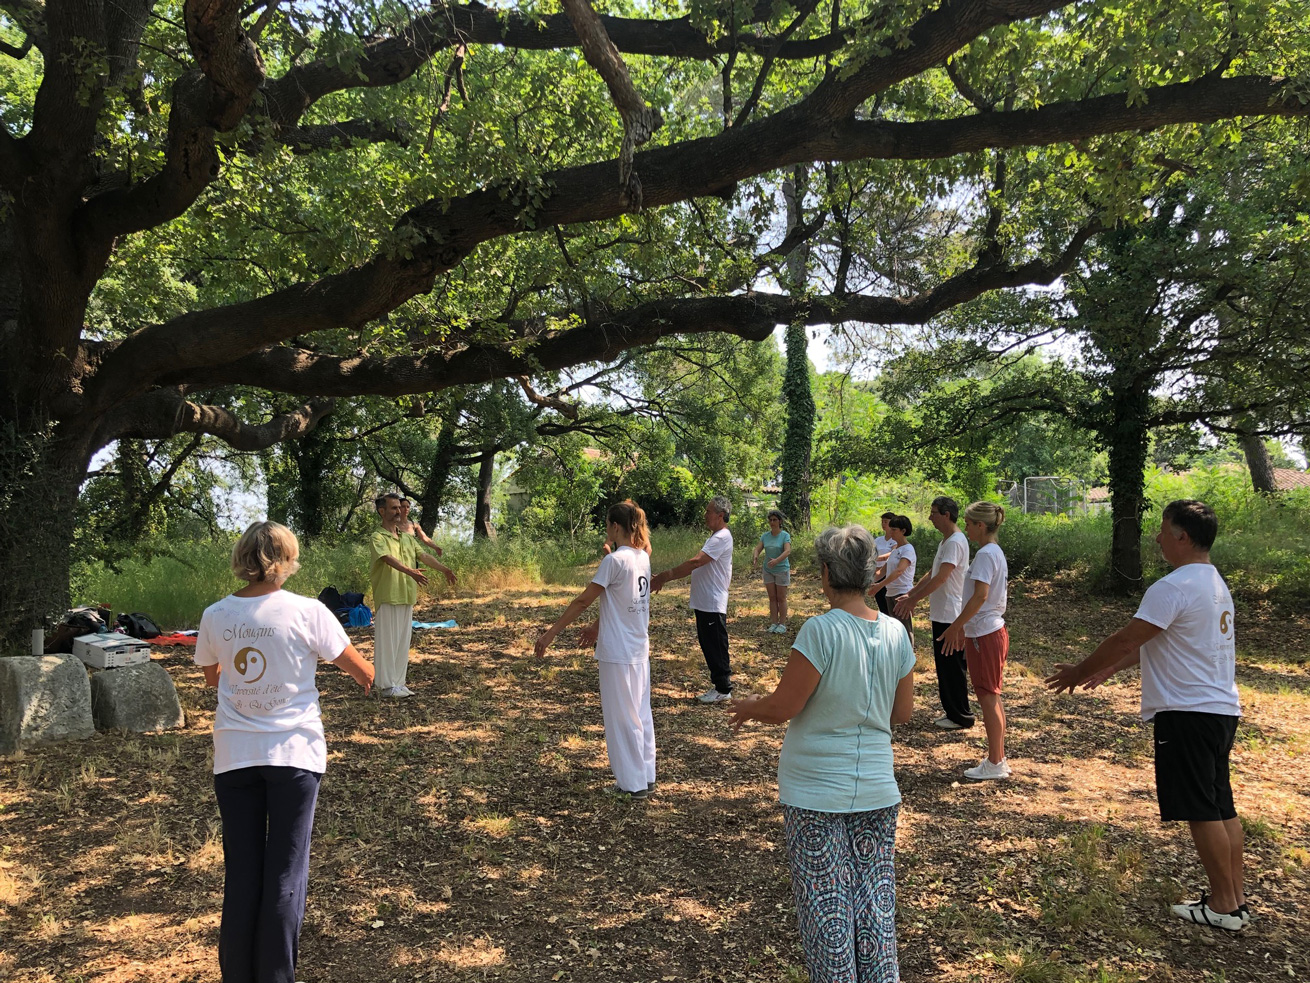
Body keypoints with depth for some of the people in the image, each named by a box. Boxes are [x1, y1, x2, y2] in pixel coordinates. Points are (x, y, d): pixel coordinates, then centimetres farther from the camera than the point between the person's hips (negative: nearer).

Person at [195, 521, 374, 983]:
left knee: (240, 874, 11)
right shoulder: (307, 611, -11)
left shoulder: (215, 616, -1)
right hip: (294, 753, -3)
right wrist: (360, 674, 17)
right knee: (286, 874, 5)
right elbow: (364, 674, -4)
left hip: (234, 755, 3)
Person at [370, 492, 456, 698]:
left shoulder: (407, 538, 14)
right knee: (387, 641, 0)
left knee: (403, 641, 11)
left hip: (406, 598, 7)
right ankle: (387, 685, 7)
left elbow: (424, 556, 13)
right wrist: (410, 571, -42)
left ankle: (398, 682, 20)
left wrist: (444, 569, 4)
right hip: (387, 598, -7)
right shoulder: (378, 537, -10)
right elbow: (388, 558, -27)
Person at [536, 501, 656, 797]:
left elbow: (582, 601, -17)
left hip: (618, 653, -8)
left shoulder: (614, 560, -18)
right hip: (640, 650, 8)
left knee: (622, 717, 5)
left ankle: (632, 783, 15)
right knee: (641, 713, 16)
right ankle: (646, 777, 26)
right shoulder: (643, 557, 6)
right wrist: (598, 627, 27)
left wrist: (551, 633, -12)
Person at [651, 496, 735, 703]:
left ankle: (723, 690, 9)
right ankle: (719, 685, 25)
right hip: (704, 603, 10)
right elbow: (697, 566, 19)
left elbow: (695, 562, -26)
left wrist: (665, 576, -24)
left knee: (717, 649, -1)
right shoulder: (716, 536, 17)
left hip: (713, 605, -10)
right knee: (709, 647, 16)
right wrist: (665, 577, 13)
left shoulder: (722, 538, -17)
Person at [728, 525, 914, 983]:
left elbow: (782, 707, -17)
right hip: (877, 790, 5)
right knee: (875, 898, 17)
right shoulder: (896, 632, -2)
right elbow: (902, 712, 7)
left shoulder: (821, 630, -20)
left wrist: (748, 707, 3)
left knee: (825, 905, 8)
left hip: (816, 795, -5)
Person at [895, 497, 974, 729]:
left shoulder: (955, 542, -18)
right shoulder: (945, 541, 14)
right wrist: (910, 596, 14)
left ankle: (961, 716, 7)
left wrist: (912, 600, -21)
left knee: (953, 667, -2)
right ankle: (951, 711, 24)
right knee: (945, 666, 15)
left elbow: (940, 578, -24)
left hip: (951, 616, -10)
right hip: (941, 614, 10)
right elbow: (932, 574, 19)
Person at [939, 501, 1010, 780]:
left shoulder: (985, 554, -17)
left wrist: (955, 627, -22)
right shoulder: (996, 552, 13)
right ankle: (998, 757, 25)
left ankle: (994, 764, 6)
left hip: (984, 635, -10)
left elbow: (981, 595, -25)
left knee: (988, 697, -2)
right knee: (992, 697, 16)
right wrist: (962, 625, 20)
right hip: (994, 630, 10)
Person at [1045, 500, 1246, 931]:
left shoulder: (1173, 588, -20)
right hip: (1222, 707, 10)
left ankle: (1223, 905, 11)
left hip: (1187, 711, -10)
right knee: (1221, 806, 16)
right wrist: (1109, 669, 22)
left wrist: (1080, 672, -4)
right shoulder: (1215, 583, 14)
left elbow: (1126, 640, -17)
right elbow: (1151, 642, 19)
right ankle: (1235, 898, 24)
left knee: (1202, 810, 1)